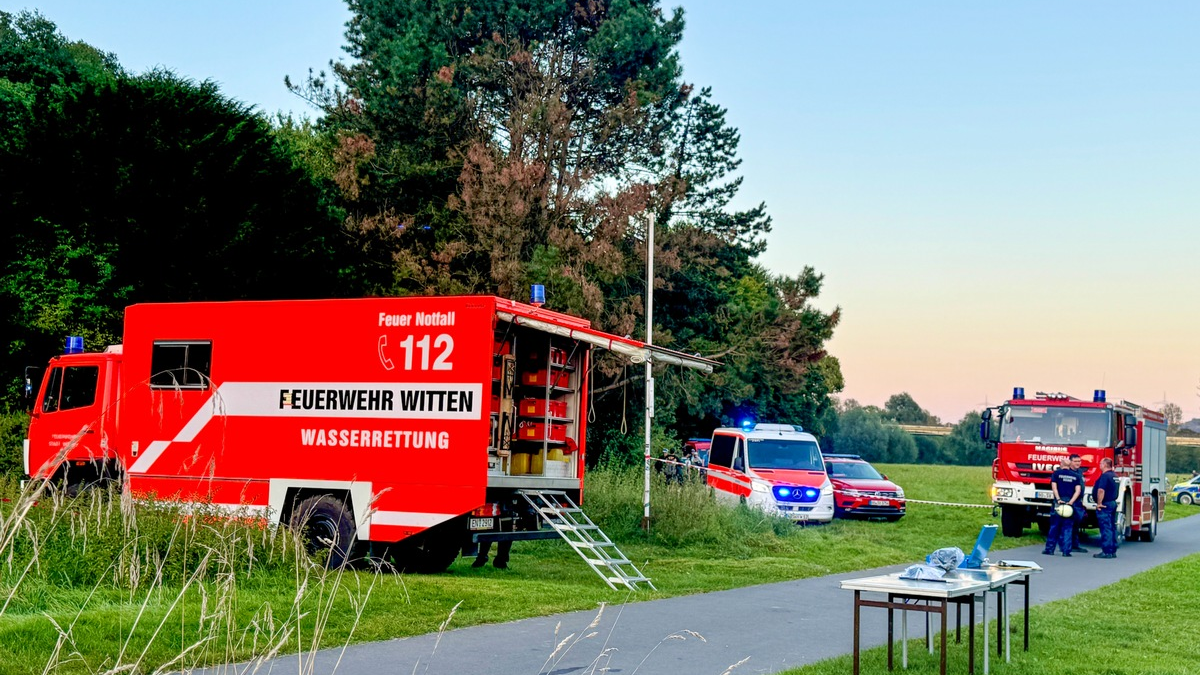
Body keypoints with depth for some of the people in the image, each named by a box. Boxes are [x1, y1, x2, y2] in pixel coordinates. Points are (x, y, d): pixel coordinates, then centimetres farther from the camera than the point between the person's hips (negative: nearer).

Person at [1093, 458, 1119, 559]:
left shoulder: (1105, 476, -16)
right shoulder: (1114, 476, 14)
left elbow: (1101, 490, -25)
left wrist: (1099, 503, -18)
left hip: (1105, 505, -10)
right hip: (1113, 503, 10)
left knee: (1105, 528, -9)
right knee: (1112, 527, 12)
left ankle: (1106, 551, -9)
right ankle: (1113, 551, 16)